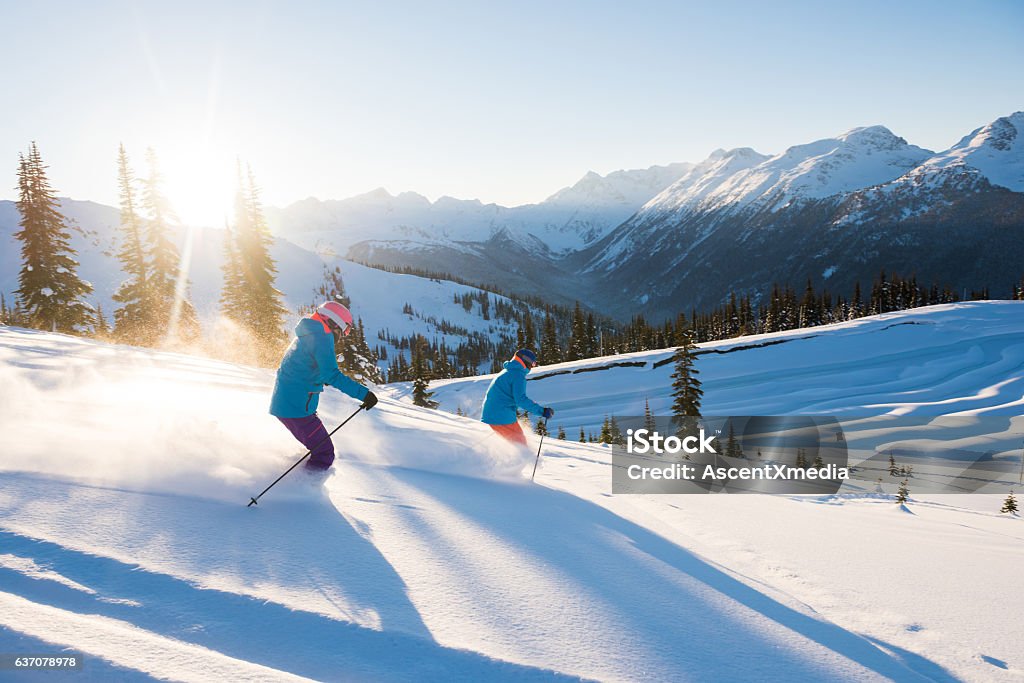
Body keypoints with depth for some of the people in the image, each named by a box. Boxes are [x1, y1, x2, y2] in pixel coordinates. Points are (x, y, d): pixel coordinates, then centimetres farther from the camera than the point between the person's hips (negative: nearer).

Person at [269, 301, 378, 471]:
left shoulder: (305, 336, 18)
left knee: (320, 449, 21)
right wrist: (362, 393, -26)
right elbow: (331, 374, -24)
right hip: (296, 407, -10)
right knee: (324, 455, -5)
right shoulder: (322, 336, -12)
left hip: (281, 404, 10)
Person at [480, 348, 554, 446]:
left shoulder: (505, 372, 21)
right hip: (504, 419, -9)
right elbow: (521, 399, -19)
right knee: (520, 444, 1)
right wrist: (542, 411, -20)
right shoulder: (518, 374, -8)